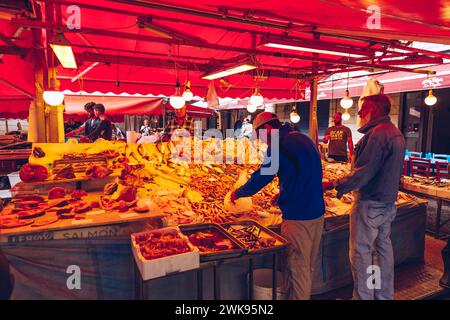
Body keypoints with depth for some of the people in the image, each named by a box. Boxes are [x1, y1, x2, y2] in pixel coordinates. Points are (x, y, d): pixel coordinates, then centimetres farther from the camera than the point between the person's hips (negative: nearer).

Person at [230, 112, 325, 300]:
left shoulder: (278, 145, -14)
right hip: (317, 212, 9)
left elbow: (260, 178, -11)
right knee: (309, 266, 20)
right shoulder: (303, 138, 13)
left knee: (298, 268, 4)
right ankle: (304, 295, 34)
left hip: (298, 216, -9)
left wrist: (237, 193, 5)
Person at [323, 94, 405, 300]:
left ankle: (363, 296, 12)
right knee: (383, 247, 18)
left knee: (361, 251, 1)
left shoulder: (377, 133, -20)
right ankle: (385, 294, 33)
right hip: (388, 202, 10)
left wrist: (333, 185, -21)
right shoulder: (396, 133, 12)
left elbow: (362, 174, -25)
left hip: (370, 203, -10)